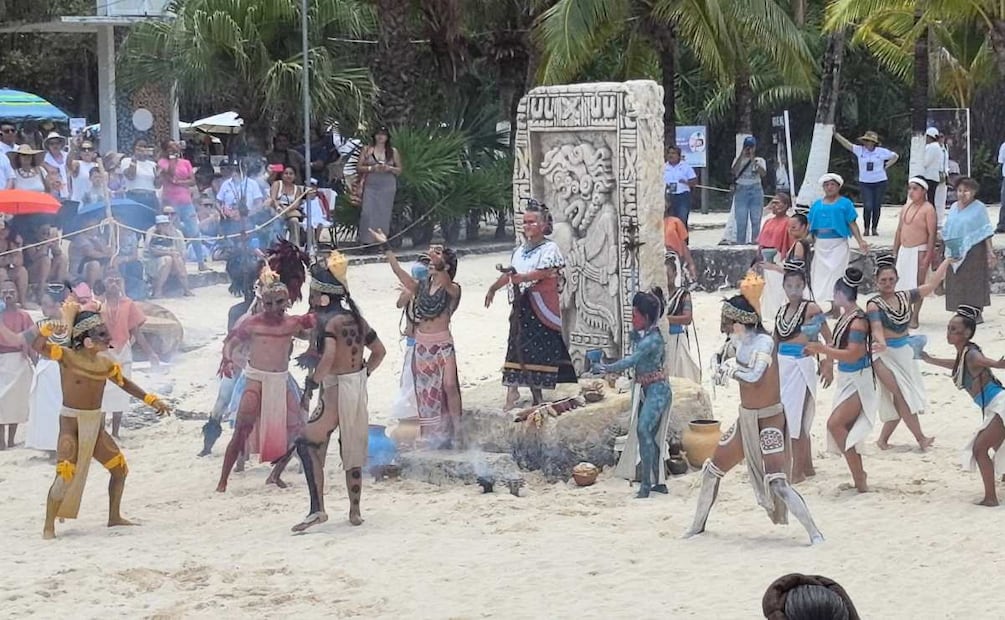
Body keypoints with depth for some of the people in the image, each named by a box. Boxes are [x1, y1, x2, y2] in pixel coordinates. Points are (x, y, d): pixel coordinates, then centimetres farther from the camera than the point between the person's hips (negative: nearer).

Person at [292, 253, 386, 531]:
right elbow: (379, 351, 17)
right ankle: (355, 511, 25)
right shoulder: (356, 319, 10)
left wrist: (313, 381, -17)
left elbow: (328, 357, -29)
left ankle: (317, 509, -15)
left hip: (335, 391, -8)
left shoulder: (326, 321, -15)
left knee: (307, 443, -5)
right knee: (353, 451, 17)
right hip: (359, 389, 8)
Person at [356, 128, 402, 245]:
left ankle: (381, 241, 2)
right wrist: (371, 168, -11)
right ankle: (367, 241, -8)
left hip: (387, 186, 1)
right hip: (370, 186, -1)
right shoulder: (367, 150, 7)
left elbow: (399, 170, 12)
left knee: (384, 214, -2)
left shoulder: (393, 151, 10)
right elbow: (358, 167, 5)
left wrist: (389, 168, -8)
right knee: (367, 213, -10)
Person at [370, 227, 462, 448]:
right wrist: (385, 247, -5)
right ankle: (433, 435, 16)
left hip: (442, 345, -5)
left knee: (449, 386, -17)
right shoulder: (421, 286, 9)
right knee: (425, 393, 7)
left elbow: (445, 282, -29)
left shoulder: (452, 290, -6)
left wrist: (439, 263, -48)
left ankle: (456, 431, -10)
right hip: (421, 345, 5)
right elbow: (398, 271, 1)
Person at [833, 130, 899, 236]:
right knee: (867, 206, -10)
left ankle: (874, 228, 18)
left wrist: (886, 166, 1)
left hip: (880, 183, 0)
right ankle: (866, 228, 4)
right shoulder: (859, 150, -2)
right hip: (865, 183, 0)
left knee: (876, 207, 4)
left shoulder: (881, 152, -3)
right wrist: (835, 133, -14)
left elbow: (895, 156, 11)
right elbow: (846, 143, -6)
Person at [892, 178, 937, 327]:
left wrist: (928, 256, -18)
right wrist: (895, 252, 14)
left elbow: (932, 234, -13)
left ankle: (915, 317, 3)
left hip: (919, 251, -7)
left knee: (917, 284, -2)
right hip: (904, 250, 7)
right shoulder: (906, 208, 13)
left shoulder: (928, 209, -10)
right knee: (902, 283, 9)